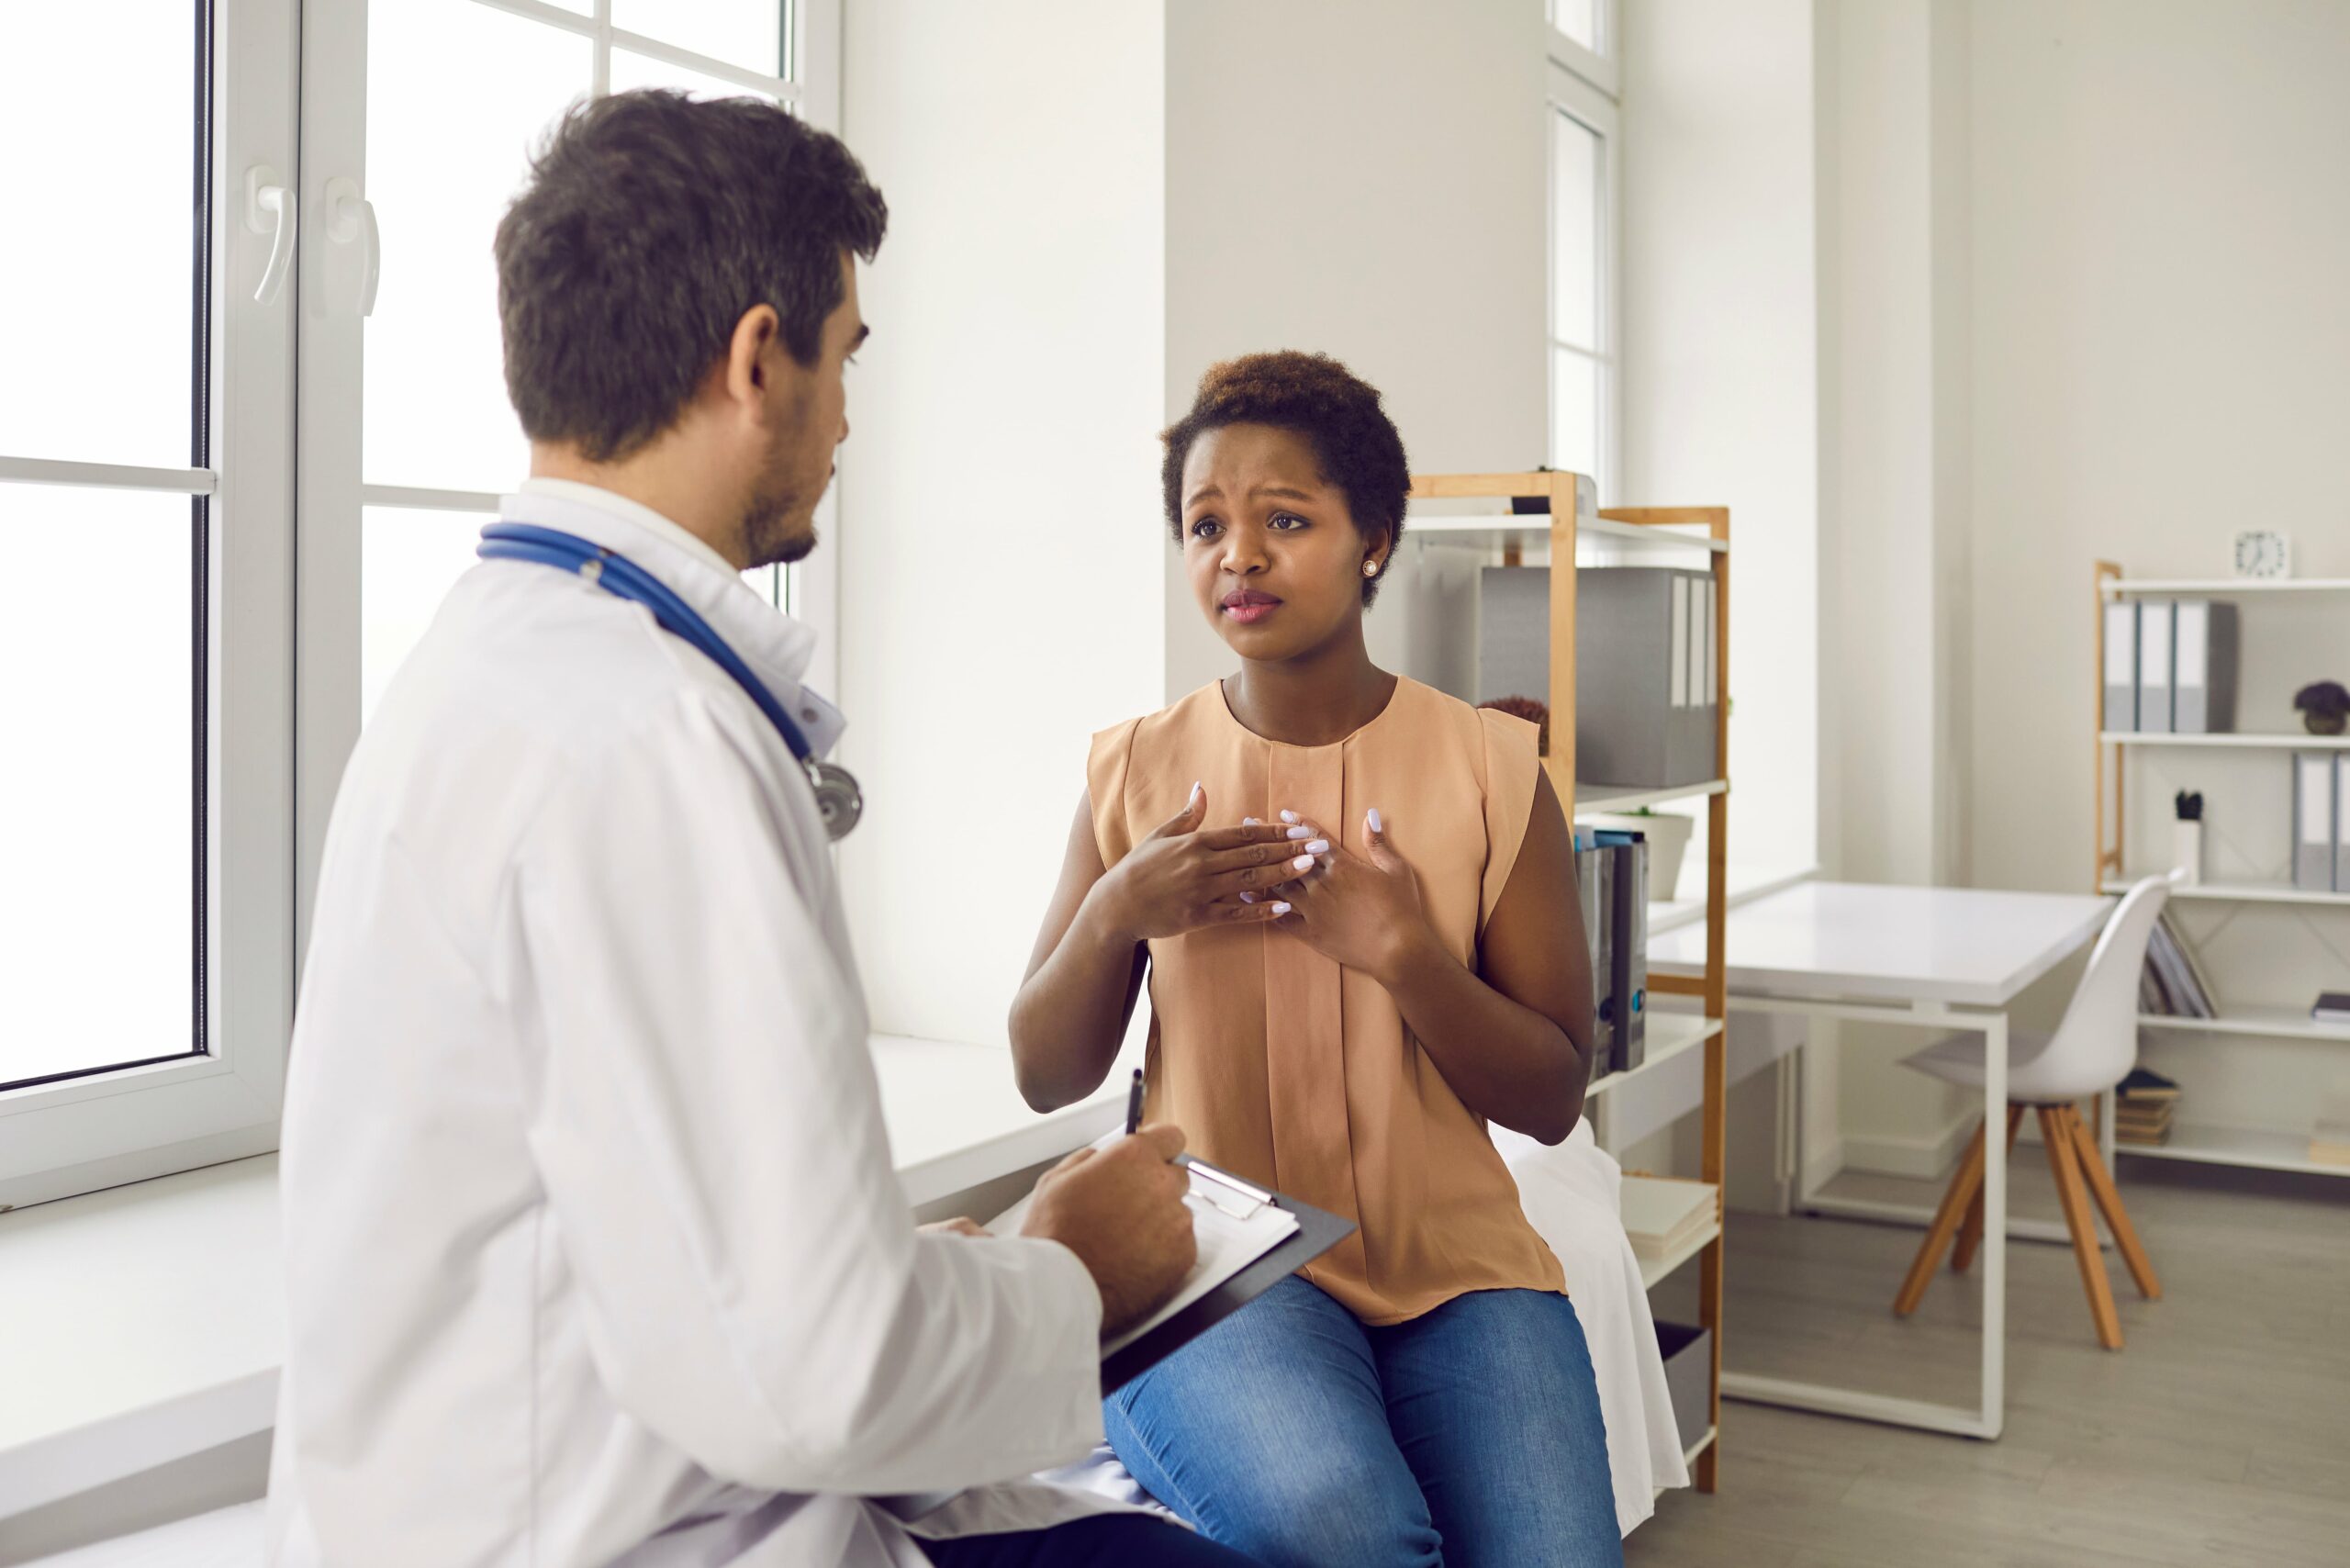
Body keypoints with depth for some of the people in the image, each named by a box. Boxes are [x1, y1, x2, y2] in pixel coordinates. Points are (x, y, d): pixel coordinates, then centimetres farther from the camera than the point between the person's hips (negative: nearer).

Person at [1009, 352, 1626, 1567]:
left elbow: (1553, 1099, 1)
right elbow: (1045, 1079, 7)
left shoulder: (1489, 770, 1)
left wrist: (1405, 954, -16)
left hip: (1453, 1263, 1)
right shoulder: (1135, 771, 4)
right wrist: (1113, 913, -12)